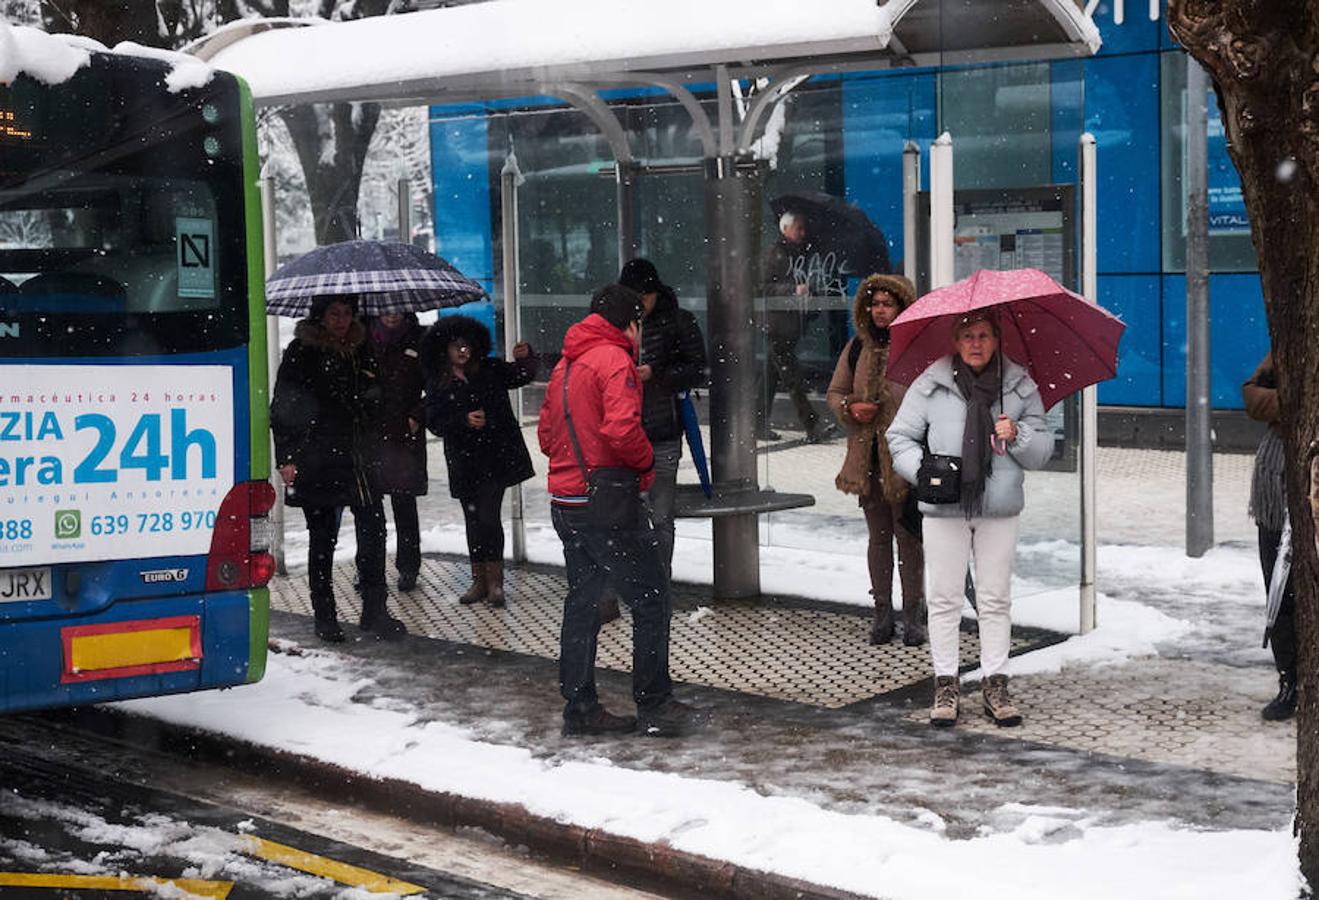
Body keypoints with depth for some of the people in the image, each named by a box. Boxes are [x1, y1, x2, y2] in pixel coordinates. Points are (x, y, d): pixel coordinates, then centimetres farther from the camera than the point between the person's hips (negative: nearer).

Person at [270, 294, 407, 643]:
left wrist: (374, 450, 21)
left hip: (360, 460, 5)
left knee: (373, 531, -1)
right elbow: (282, 409, -5)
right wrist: (286, 459, -11)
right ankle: (325, 617, 13)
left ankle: (374, 611, 7)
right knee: (323, 539, 4)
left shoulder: (359, 349, 13)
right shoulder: (301, 352, -4)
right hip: (318, 463, -5)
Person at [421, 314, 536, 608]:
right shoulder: (437, 383, 3)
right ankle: (480, 581, 19)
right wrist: (464, 420, -20)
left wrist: (525, 358, -26)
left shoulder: (489, 370, 3)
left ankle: (495, 581, -4)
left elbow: (521, 377, -6)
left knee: (487, 516, -11)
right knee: (474, 520, 10)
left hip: (497, 456, -2)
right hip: (464, 461, 2)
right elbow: (435, 422, -5)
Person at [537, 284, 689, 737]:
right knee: (651, 602, 0)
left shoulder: (565, 365, 16)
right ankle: (654, 705, 3)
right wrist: (646, 463, -9)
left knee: (582, 603, 14)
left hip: (565, 502, 9)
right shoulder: (615, 360, -12)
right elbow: (622, 428, -25)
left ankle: (579, 708, 18)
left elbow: (546, 435, 19)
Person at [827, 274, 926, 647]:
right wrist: (850, 407, -6)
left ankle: (913, 614, 10)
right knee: (878, 536, 12)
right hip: (868, 458, 5)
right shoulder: (858, 349, 10)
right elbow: (835, 392, 17)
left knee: (908, 535, 1)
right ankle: (882, 610, 20)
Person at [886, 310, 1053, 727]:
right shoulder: (930, 386, 1)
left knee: (995, 600, 7)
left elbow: (1042, 450, 8)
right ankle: (945, 685, 12)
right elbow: (900, 437, 6)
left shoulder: (1020, 388, 6)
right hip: (944, 508, -1)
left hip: (1000, 509, 1)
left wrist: (1017, 436, -12)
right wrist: (922, 469, -10)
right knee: (945, 598, 4)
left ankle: (995, 684, 15)